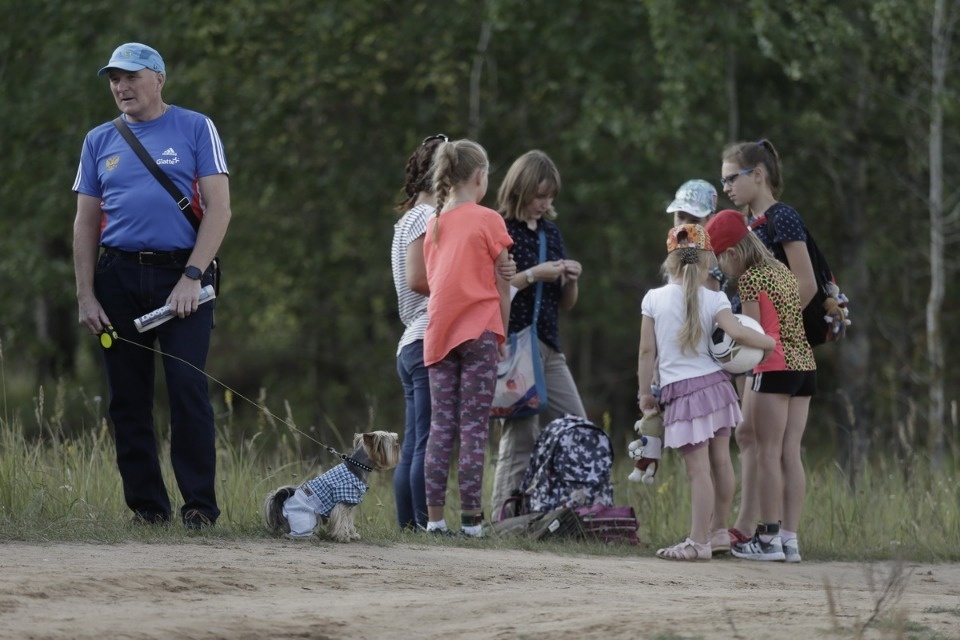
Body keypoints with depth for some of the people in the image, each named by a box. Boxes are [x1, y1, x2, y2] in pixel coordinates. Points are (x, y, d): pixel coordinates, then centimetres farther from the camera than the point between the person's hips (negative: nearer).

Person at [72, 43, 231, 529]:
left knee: (188, 391, -11)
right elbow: (86, 222, 14)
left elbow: (219, 207, -1)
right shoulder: (100, 141, 15)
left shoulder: (195, 129, 5)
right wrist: (85, 296, 4)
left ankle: (200, 505, -8)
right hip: (118, 277, 4)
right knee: (128, 399, 3)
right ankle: (146, 504, 9)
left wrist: (191, 278, -11)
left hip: (181, 275, -4)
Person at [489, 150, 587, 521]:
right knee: (520, 435, -8)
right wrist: (532, 275, -17)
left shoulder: (551, 231, 16)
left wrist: (571, 280, 1)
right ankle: (506, 517, -5)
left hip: (549, 347, 7)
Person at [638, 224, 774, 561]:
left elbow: (647, 351, 0)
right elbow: (737, 333, -15)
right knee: (720, 460, 13)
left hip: (681, 393, -2)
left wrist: (644, 392, 9)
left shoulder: (654, 299, -2)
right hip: (715, 384, 2)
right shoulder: (713, 300, -2)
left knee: (698, 469, -5)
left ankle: (698, 542, -4)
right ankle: (718, 532, 23)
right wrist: (768, 342, 2)